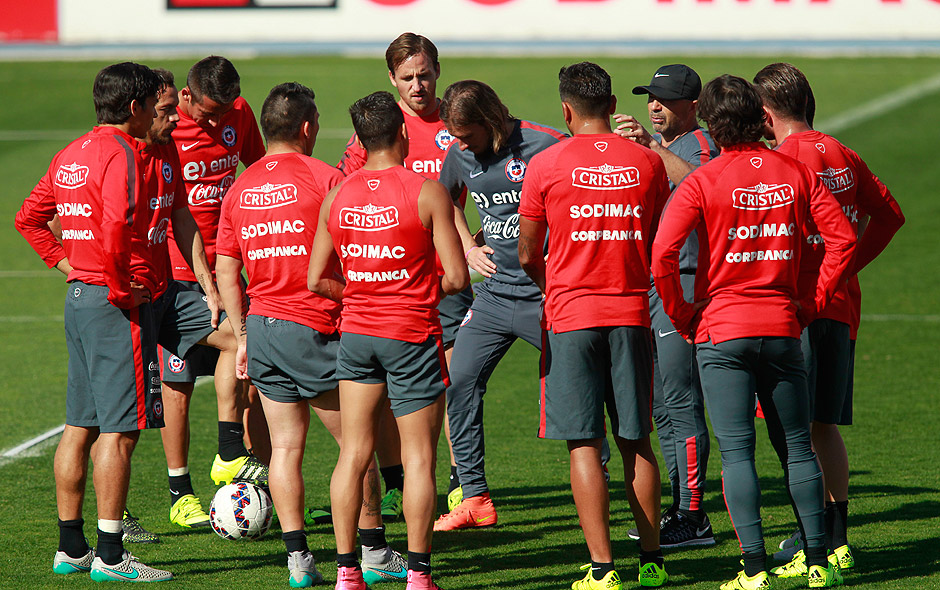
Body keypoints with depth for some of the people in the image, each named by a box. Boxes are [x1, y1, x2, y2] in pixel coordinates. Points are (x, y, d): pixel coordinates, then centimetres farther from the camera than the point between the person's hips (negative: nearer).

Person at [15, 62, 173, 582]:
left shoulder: (72, 154, 15)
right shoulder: (120, 154, -14)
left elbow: (28, 218, 22)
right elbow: (114, 229, -26)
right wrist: (120, 290, -16)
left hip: (79, 298, 10)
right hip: (118, 304, -10)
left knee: (79, 427, 12)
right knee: (119, 430, -8)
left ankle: (70, 548, 16)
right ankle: (110, 555, -9)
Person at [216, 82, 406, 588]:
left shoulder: (239, 188, 8)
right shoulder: (324, 179, -9)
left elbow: (226, 270, 10)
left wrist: (242, 335, 16)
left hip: (262, 328, 5)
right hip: (316, 328, -5)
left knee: (285, 445, 7)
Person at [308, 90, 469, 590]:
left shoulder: (337, 196, 1)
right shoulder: (427, 193, -11)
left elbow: (317, 280, 7)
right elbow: (457, 278, -12)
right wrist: (423, 290, 8)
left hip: (356, 332, 4)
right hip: (413, 334, -4)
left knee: (353, 452, 8)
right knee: (419, 456, 2)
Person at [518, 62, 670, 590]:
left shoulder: (546, 165, -5)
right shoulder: (648, 163, 3)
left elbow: (528, 256, 1)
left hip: (571, 314, -3)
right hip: (631, 313, 3)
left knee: (584, 446, -2)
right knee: (637, 443, 12)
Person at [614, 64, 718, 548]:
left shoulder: (700, 143, -9)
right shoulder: (648, 145, 18)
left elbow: (698, 180, -32)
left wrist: (650, 146, -39)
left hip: (683, 286, -10)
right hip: (646, 285, 10)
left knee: (680, 401, -11)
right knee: (662, 406, 13)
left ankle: (693, 518, -10)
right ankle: (680, 508, 20)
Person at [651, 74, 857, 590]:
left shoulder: (703, 181, -8)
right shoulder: (796, 174, 3)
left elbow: (663, 253, -17)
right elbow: (842, 239, 0)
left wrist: (680, 314, -4)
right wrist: (813, 301, 7)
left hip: (722, 330, -3)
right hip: (782, 325, 3)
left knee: (736, 451, -3)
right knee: (796, 446, 12)